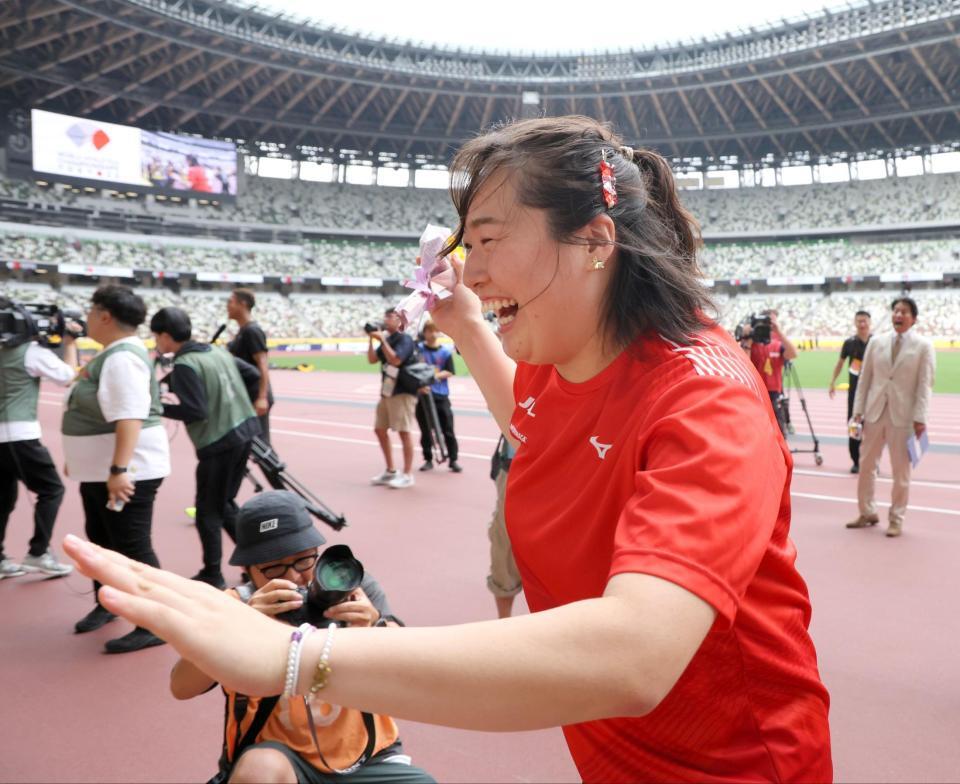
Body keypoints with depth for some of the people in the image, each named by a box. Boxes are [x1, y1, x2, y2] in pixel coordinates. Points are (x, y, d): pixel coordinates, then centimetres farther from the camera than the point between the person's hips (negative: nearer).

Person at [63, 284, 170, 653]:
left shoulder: (123, 357, -22)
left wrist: (120, 470, -35)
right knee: (101, 539, 23)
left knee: (133, 547, -4)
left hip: (126, 472, -11)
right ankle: (106, 604, 41)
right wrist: (80, 459, 26)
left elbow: (130, 418, -30)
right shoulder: (111, 353, 12)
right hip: (98, 469, 11)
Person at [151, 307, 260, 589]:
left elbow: (195, 411, -19)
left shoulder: (184, 364, -14)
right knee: (225, 504, 21)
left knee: (208, 511, 6)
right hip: (244, 431, 8)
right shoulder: (216, 350, 10)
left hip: (219, 443, -8)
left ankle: (212, 575, 14)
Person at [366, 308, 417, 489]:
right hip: (387, 391, 9)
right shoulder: (387, 339, 14)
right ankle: (390, 471, 22)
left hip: (402, 392, -9)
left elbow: (395, 360, -25)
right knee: (380, 429, 12)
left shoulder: (404, 339, -11)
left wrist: (382, 340, -21)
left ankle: (407, 475, 0)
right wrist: (371, 339, 1)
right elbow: (372, 359, 11)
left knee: (404, 431, -6)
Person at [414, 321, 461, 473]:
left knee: (448, 429, 1)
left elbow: (450, 372, 0)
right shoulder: (418, 349, 1)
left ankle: (453, 460, 8)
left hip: (441, 395, 0)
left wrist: (435, 375, -14)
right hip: (423, 394, 0)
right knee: (425, 429, 7)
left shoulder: (446, 351, 3)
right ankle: (428, 459, 19)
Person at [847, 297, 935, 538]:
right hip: (875, 411, 3)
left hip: (903, 415, -3)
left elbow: (924, 384, -5)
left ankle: (896, 519, 15)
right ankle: (867, 512, 22)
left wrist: (920, 418, -11)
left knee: (901, 470, 4)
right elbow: (865, 378, 8)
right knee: (866, 464, 8)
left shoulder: (923, 346, -1)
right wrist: (858, 409, 2)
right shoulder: (876, 342, 7)